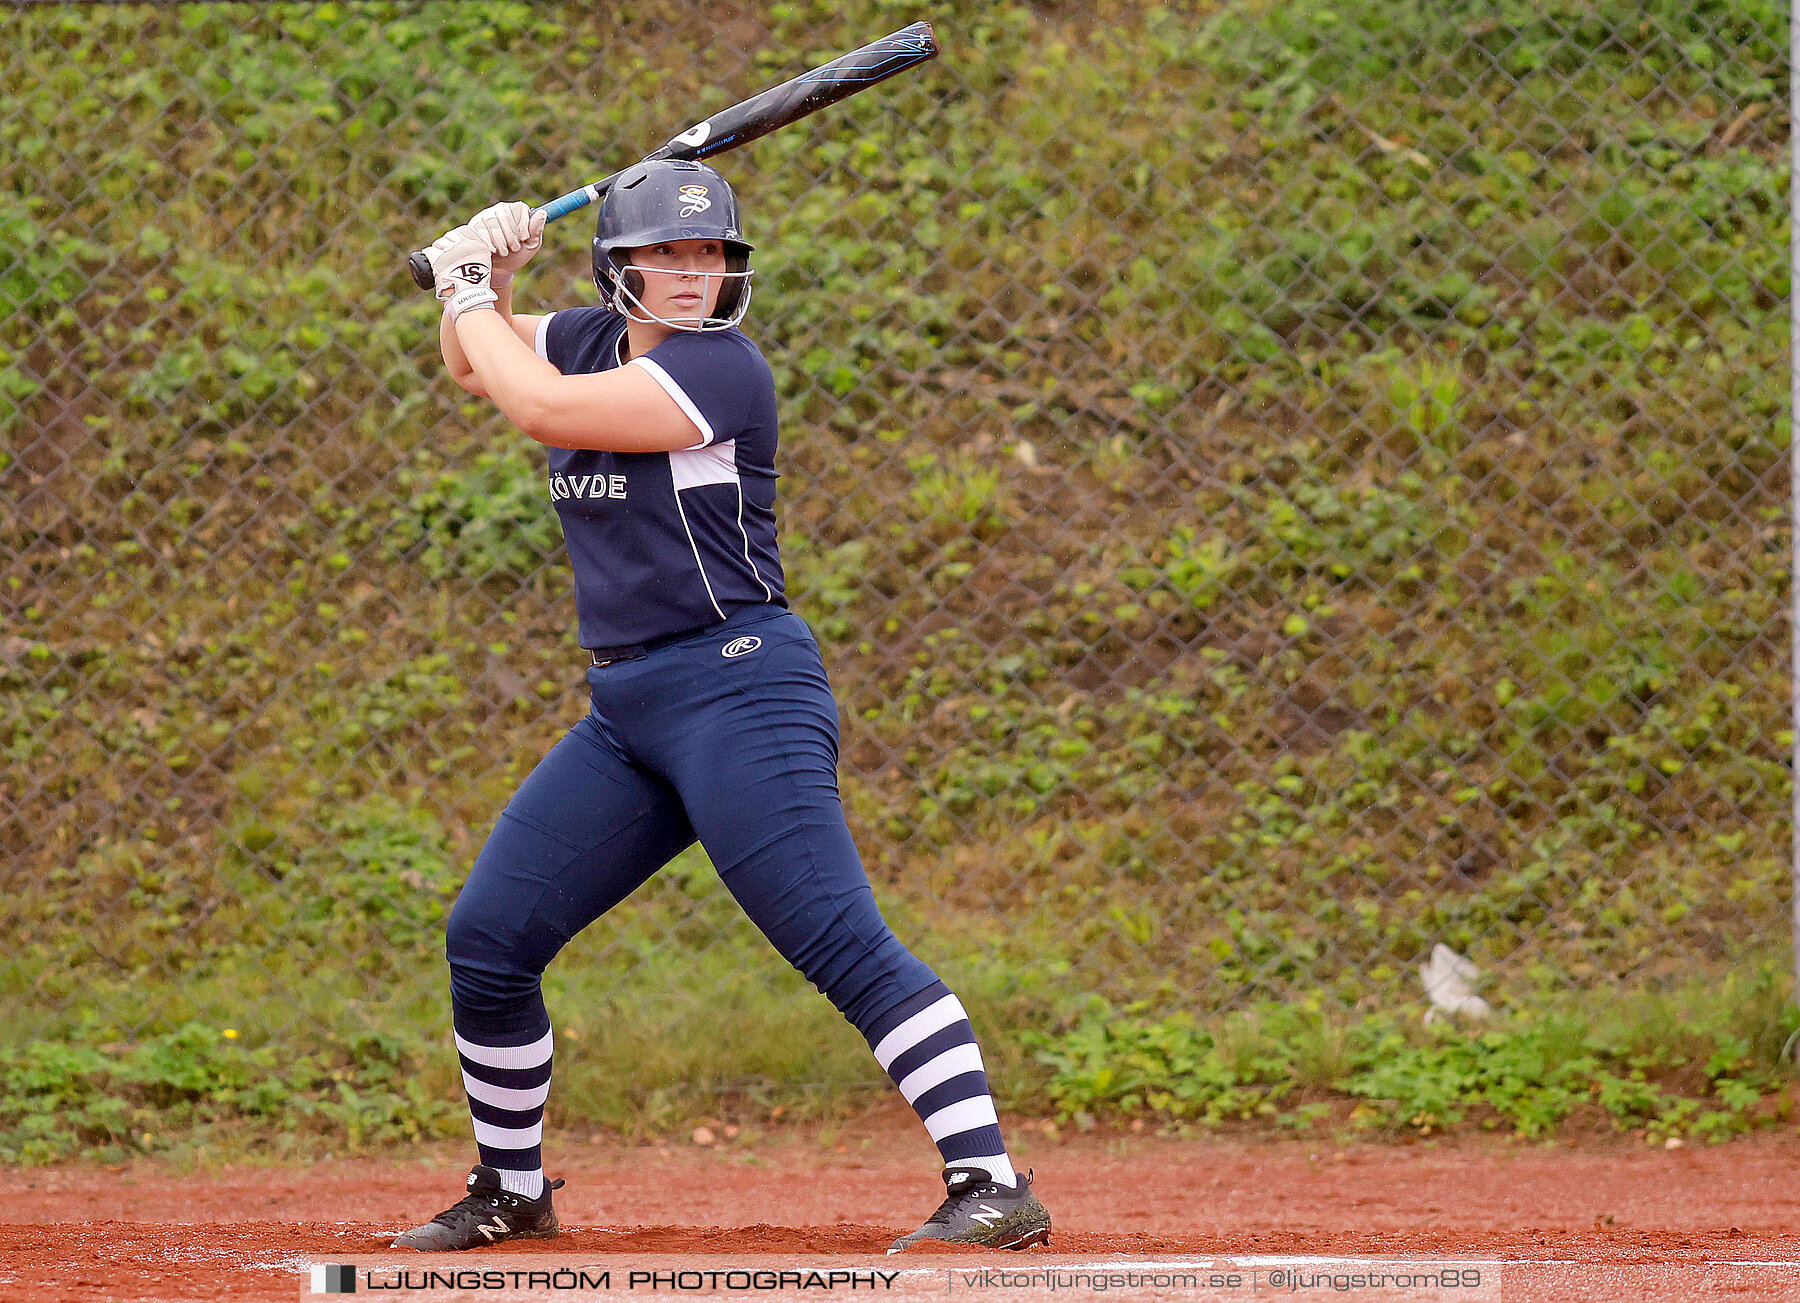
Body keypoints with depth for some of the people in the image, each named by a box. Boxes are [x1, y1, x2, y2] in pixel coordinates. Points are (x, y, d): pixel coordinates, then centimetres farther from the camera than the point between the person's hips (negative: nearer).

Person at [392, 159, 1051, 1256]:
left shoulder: (720, 365, -13)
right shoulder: (593, 340, 11)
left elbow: (541, 408, -19)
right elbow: (475, 364, 28)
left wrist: (468, 290, -4)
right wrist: (483, 279, 7)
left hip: (739, 685, -8)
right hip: (626, 711, 8)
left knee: (841, 943, -19)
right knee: (486, 941, 9)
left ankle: (992, 1184, -25)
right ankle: (512, 1193, 26)